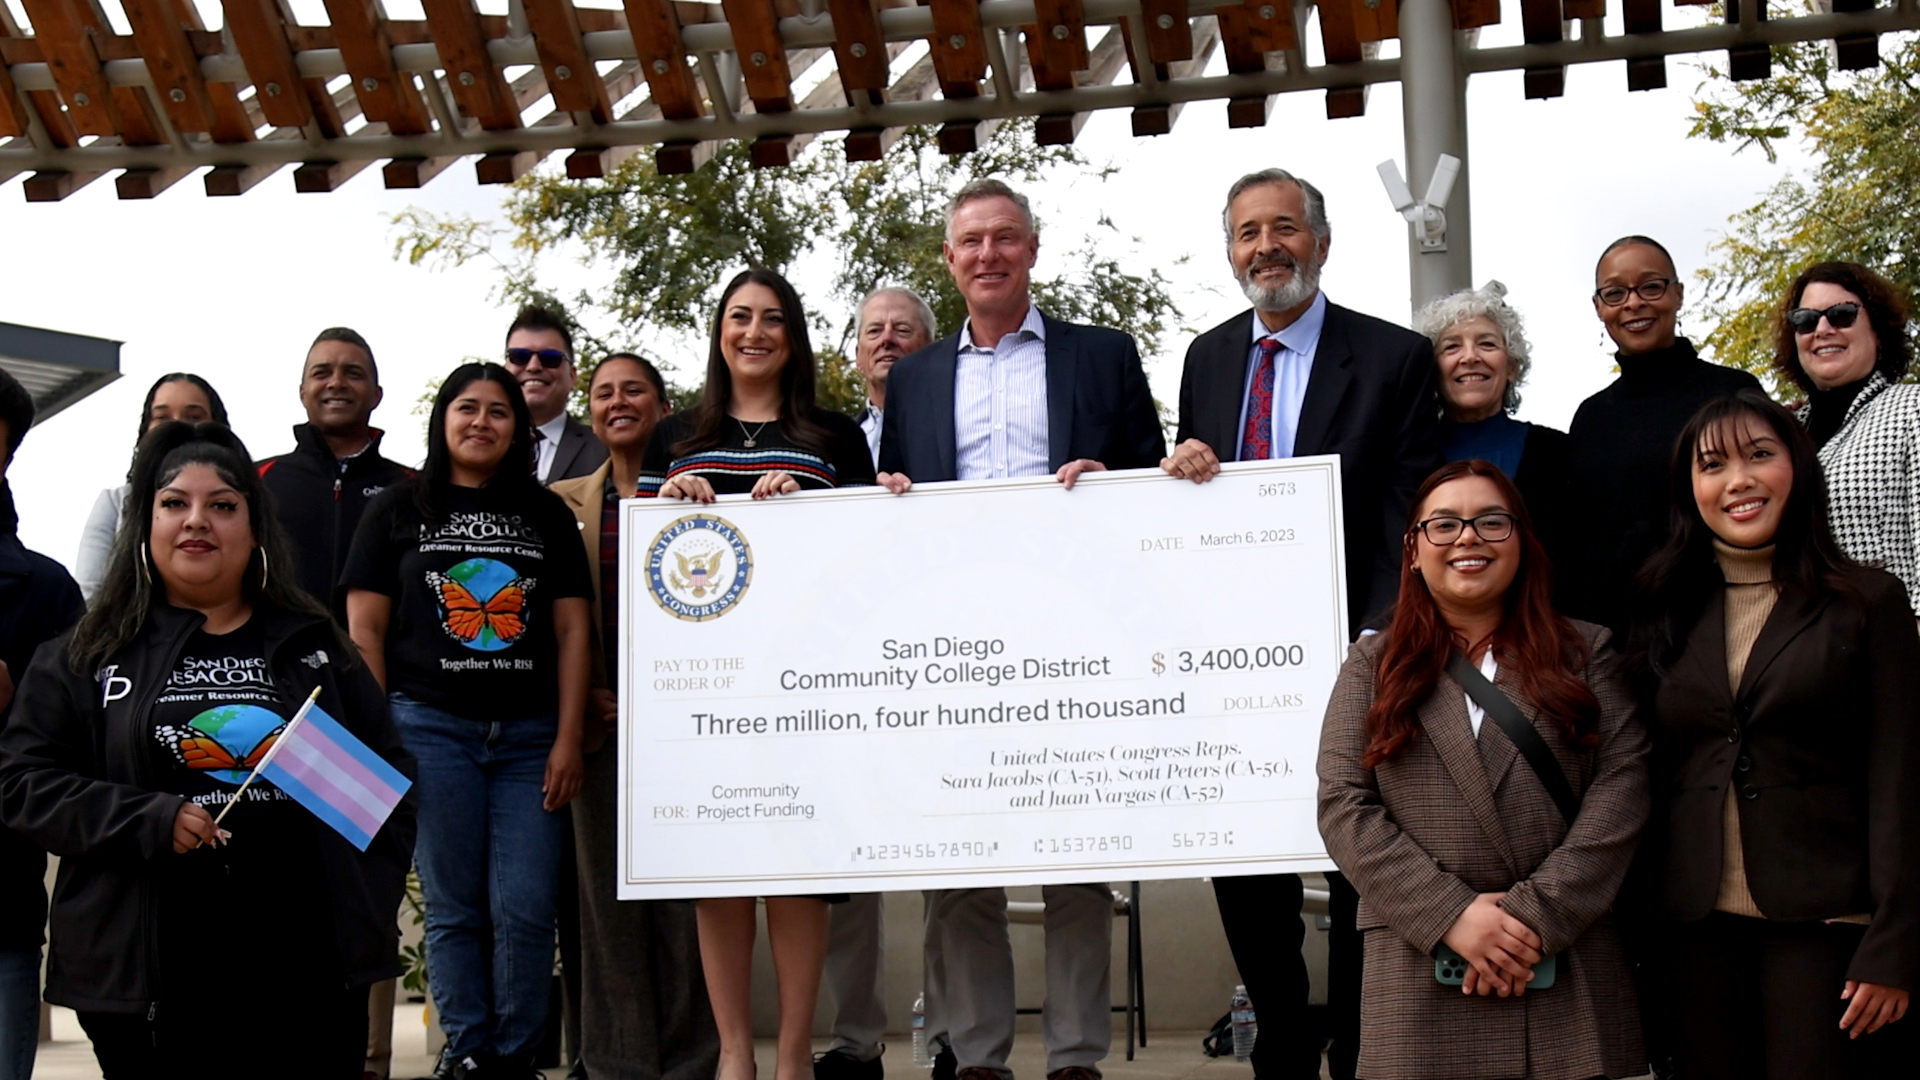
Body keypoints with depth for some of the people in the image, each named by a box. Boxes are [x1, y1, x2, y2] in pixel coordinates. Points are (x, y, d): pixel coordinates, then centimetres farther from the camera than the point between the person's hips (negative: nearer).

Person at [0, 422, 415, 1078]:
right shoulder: (83, 658, 8)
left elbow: (388, 772, 13)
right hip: (144, 976, -1)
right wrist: (148, 820, -14)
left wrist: (372, 896, 1)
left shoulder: (313, 649, 12)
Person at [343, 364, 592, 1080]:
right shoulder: (398, 509, 10)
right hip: (431, 727, -1)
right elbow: (365, 629, 6)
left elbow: (572, 629, 9)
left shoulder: (547, 514, 14)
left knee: (526, 911, -5)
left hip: (529, 733, 1)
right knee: (454, 909, 0)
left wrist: (568, 738, 0)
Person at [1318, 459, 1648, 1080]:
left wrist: (1539, 912, -12)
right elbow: (1344, 806, -1)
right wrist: (1451, 914, -12)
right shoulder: (1374, 665, 10)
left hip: (1571, 975, 1)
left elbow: (1620, 786, -1)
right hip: (1418, 977, 0)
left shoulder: (1586, 653, 11)